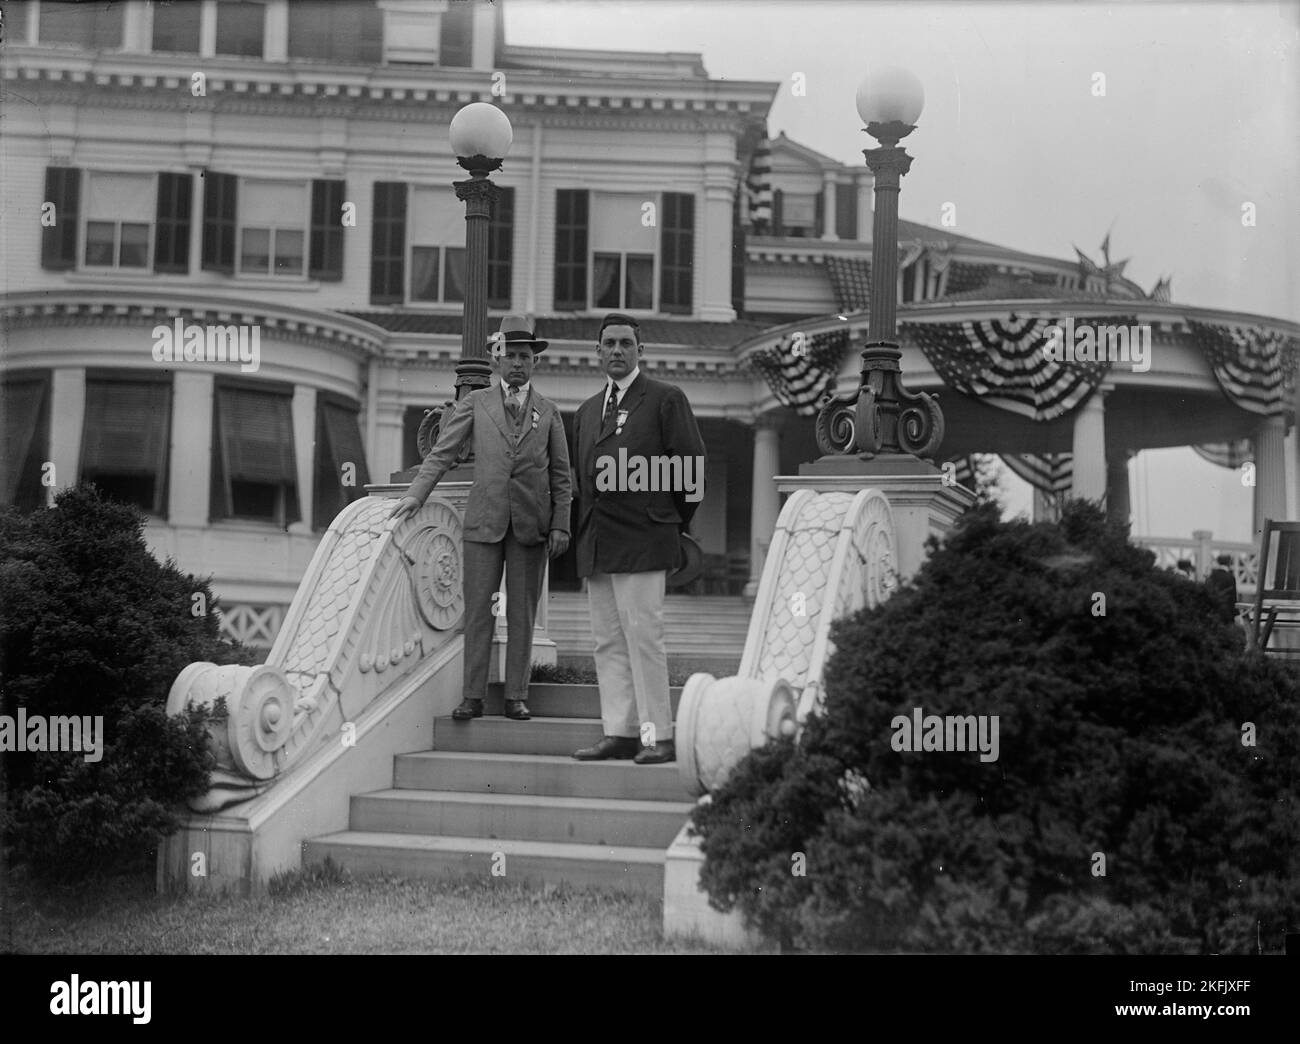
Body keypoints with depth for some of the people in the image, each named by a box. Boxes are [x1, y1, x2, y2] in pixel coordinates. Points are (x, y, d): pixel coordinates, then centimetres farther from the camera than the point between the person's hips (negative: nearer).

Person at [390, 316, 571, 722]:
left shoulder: (548, 412, 10)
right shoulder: (475, 403, 8)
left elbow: (561, 475, 9)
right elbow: (442, 453, 4)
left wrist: (560, 525, 1)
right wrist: (417, 492, -10)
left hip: (531, 524, 1)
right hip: (484, 521, 0)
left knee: (522, 614, 4)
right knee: (477, 611, -1)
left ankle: (516, 696, 9)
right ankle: (473, 696, 4)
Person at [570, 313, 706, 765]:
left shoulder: (666, 399, 0)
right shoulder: (586, 411, 19)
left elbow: (692, 465, -2)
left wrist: (674, 522, 2)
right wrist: (582, 531, 13)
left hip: (641, 538, -7)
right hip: (595, 544, 7)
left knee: (643, 636, -9)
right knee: (608, 642, 7)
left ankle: (658, 736, -4)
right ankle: (619, 733, 11)